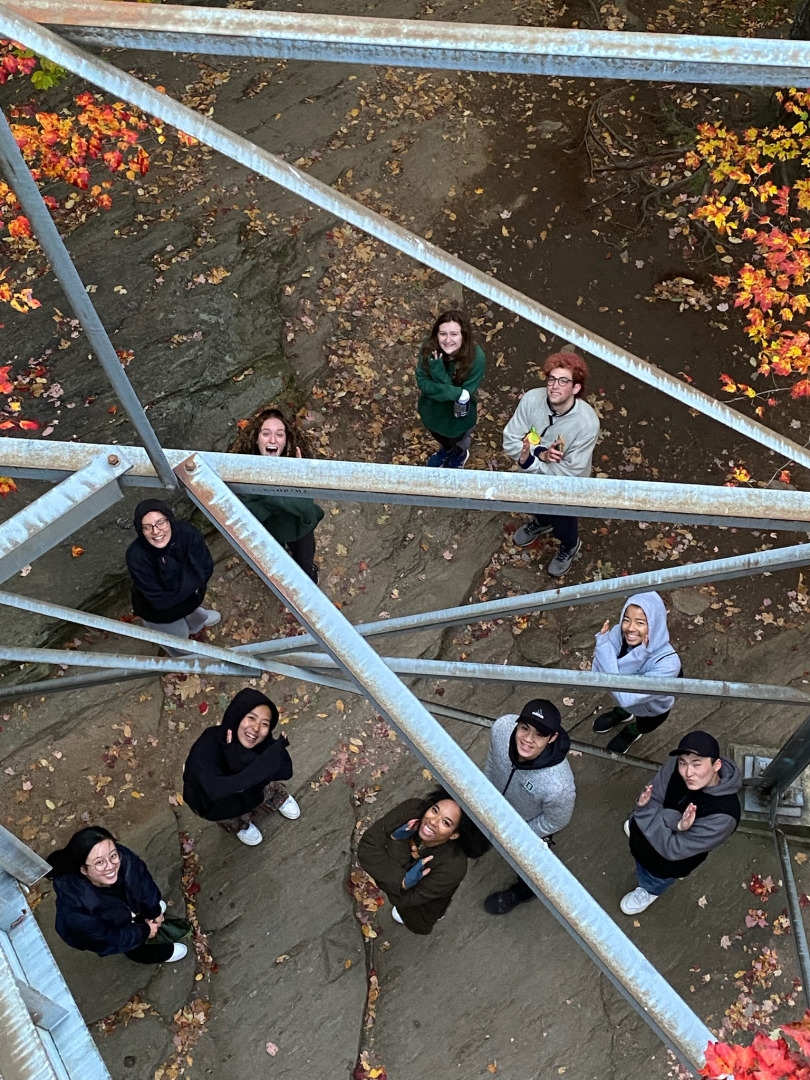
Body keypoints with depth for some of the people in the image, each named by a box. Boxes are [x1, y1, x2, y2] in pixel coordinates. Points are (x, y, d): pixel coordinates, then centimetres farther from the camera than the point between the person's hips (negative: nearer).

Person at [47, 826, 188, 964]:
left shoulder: (124, 859, -37)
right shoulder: (76, 904, -45)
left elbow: (144, 883, -14)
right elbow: (104, 938, -28)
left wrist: (154, 912, 0)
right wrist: (144, 931, -18)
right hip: (91, 934, -4)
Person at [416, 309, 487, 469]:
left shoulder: (476, 358, -36)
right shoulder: (429, 349, -29)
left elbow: (464, 394, -32)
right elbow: (422, 383, -26)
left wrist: (438, 370, -44)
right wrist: (454, 392, -40)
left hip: (458, 414, -2)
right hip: (432, 409, 2)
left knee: (458, 440, 33)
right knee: (438, 435, 36)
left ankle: (460, 454, 69)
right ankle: (446, 449, 72)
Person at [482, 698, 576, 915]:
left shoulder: (558, 785, -48)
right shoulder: (502, 727, -37)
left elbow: (555, 821, -23)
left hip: (531, 825, -3)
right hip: (500, 801, 3)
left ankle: (523, 891, 64)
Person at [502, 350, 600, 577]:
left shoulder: (587, 423, -38)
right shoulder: (531, 399, -29)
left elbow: (570, 473, -32)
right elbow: (510, 441, -21)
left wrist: (530, 462, -36)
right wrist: (539, 454, -36)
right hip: (534, 475, 4)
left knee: (562, 523, 25)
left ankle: (570, 546, 60)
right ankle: (542, 523, 71)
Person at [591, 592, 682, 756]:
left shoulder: (668, 663, -44)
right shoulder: (617, 634, -32)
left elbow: (625, 697, -47)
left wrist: (604, 646, -52)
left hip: (653, 708, -2)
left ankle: (633, 730, 58)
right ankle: (623, 713, 58)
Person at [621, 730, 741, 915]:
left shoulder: (723, 814, -37)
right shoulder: (675, 766, -28)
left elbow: (673, 849, -32)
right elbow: (651, 802, -21)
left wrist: (646, 809, -38)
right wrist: (675, 822, -39)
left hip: (682, 848, -4)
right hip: (663, 825, 4)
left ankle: (650, 889, 23)